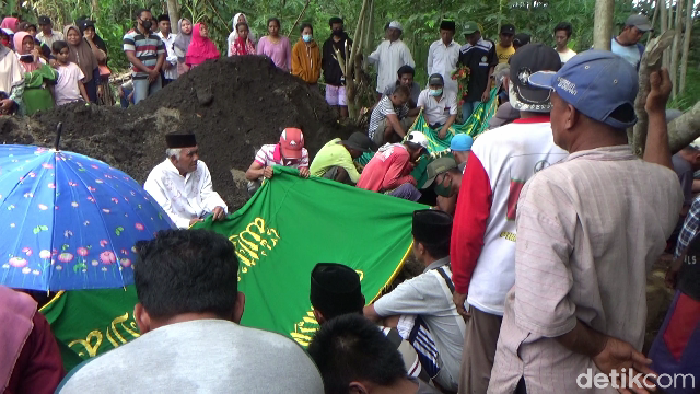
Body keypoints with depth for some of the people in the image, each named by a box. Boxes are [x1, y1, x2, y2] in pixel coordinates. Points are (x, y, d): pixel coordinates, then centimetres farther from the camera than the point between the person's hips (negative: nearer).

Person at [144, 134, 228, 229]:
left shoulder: (201, 167, 6)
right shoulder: (157, 178, -14)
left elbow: (208, 195, 6)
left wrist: (218, 207, -18)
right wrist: (187, 224, -32)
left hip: (202, 218, 7)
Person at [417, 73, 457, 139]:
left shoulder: (451, 95, -4)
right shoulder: (423, 94, -3)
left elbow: (453, 115, -6)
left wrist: (444, 129, -21)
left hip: (446, 125, 1)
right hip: (429, 126, -1)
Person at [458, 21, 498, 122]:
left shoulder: (488, 46, -1)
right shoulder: (463, 50, 11)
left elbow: (492, 69, -2)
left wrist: (487, 90, -9)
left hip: (481, 92, -4)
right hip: (466, 92, 4)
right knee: (465, 121, 8)